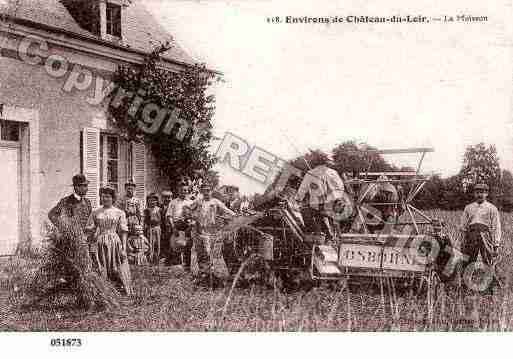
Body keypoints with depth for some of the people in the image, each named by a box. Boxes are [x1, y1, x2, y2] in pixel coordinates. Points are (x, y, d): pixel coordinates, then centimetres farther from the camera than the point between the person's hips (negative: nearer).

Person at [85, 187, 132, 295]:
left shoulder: (119, 213, 5)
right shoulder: (95, 212, 10)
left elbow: (123, 232, 2)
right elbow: (88, 228, 14)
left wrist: (124, 248, -6)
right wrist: (92, 229, -11)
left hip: (115, 243, -1)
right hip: (100, 244, 2)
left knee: (117, 270, -4)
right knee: (101, 270, 0)